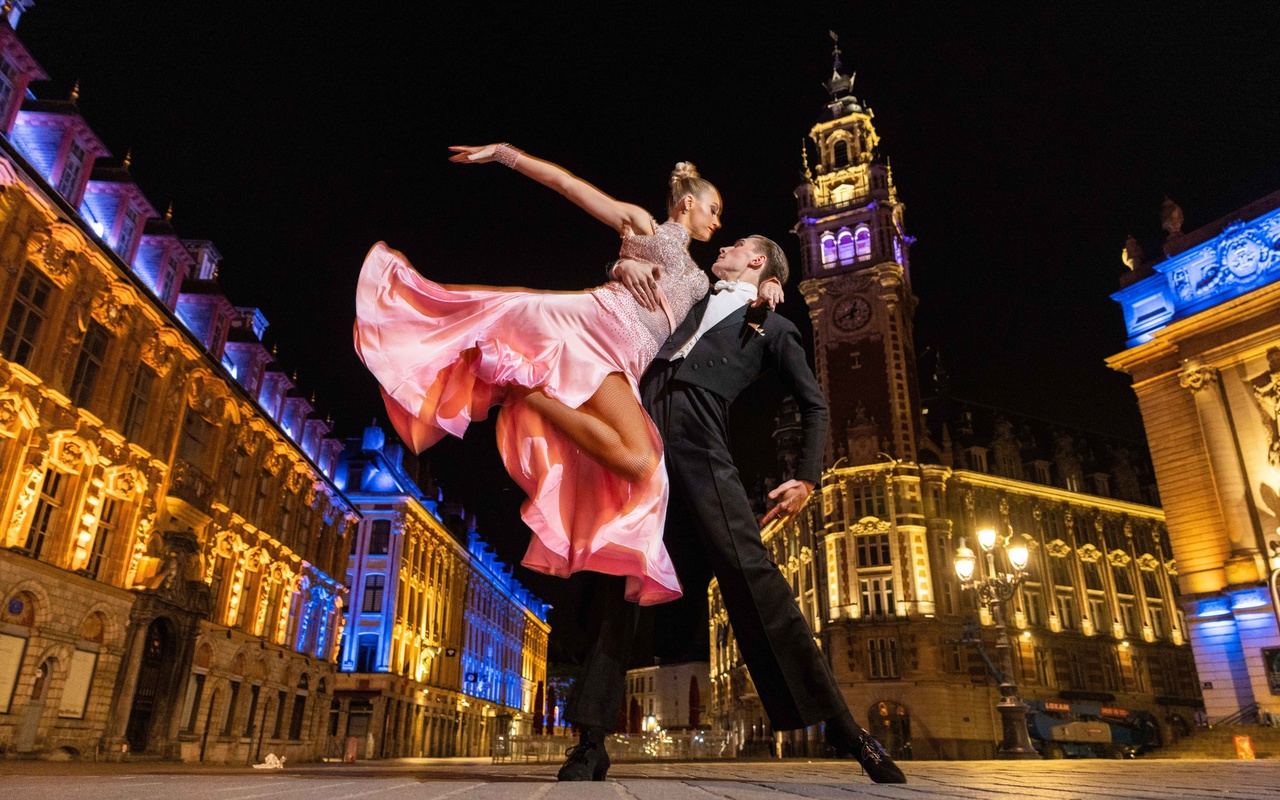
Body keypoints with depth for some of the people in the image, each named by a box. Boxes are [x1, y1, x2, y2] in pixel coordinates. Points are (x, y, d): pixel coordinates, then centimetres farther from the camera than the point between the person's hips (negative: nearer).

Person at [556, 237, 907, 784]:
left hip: (699, 445, -4)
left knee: (750, 573, -15)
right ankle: (592, 739, -1)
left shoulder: (773, 328, 21)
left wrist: (807, 478, 5)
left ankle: (842, 726, -8)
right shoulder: (692, 299, 32)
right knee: (614, 575, -6)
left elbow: (814, 405, 18)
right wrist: (625, 267, 17)